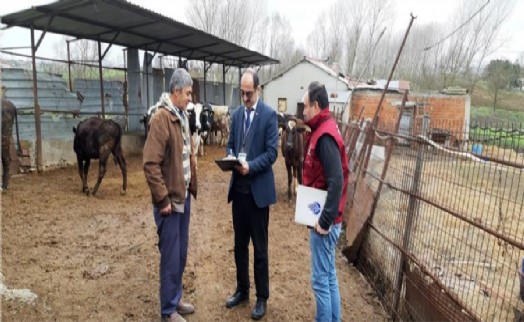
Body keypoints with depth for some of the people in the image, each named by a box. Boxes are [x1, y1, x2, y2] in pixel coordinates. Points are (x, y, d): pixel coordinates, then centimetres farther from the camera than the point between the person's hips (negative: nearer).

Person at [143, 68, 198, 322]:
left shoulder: (182, 116, 11)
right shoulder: (161, 118, -17)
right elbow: (150, 163, -21)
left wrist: (192, 185, 14)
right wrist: (163, 199, -18)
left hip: (184, 196, 8)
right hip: (170, 200, -8)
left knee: (181, 254, 18)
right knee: (171, 257, 4)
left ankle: (176, 299, 34)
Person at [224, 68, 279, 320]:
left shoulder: (269, 115, -7)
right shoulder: (237, 114, 11)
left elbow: (271, 153, -11)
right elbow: (230, 144, 14)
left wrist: (250, 166, -23)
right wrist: (231, 159, -7)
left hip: (258, 189, -5)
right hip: (238, 188, 6)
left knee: (260, 247, 5)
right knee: (240, 244, 15)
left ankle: (262, 298, 21)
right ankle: (242, 290, 32)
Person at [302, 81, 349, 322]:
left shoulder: (324, 136, -19)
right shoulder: (321, 131, 11)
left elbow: (336, 181, -26)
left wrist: (325, 220, -22)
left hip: (324, 221, -10)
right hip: (323, 217, 10)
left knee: (320, 279, 2)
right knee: (329, 276, 18)